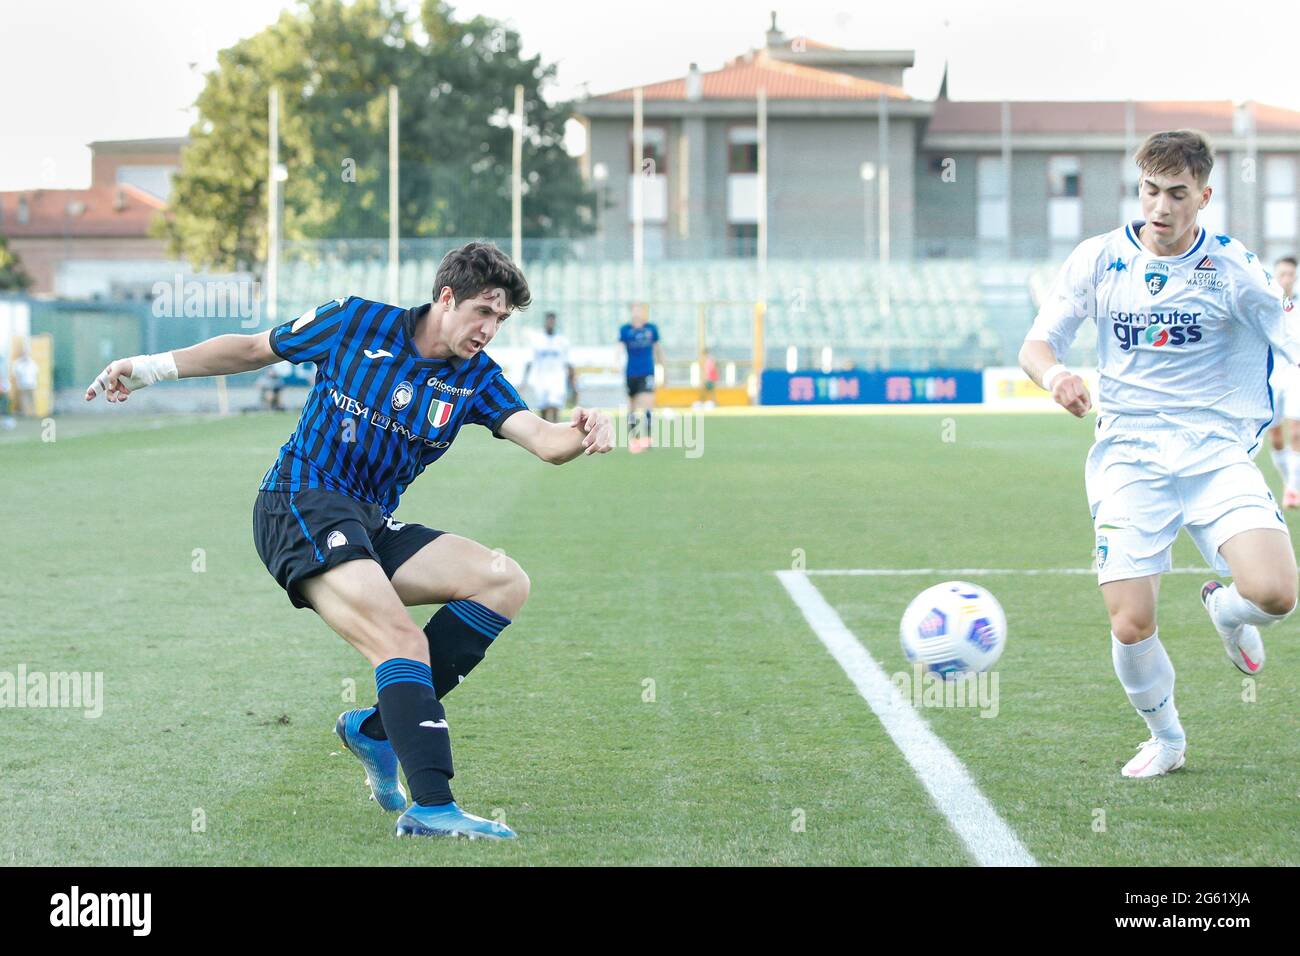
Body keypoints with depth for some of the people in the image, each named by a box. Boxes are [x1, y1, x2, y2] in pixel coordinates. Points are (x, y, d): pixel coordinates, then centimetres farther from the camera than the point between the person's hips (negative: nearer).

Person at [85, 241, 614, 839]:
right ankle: (431, 808, -35)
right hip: (300, 504, -6)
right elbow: (254, 349, 10)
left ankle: (378, 726, -5)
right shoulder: (357, 323, -4)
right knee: (404, 643, -26)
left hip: (372, 524, 6)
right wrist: (151, 368, 10)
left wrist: (581, 434, -34)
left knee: (504, 582, -10)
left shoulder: (476, 379, 5)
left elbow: (541, 439, -11)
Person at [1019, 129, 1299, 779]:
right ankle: (1165, 738, 19)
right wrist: (1054, 375, -18)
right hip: (1130, 458, 1)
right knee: (1130, 626, -12)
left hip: (1216, 453, -1)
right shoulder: (1099, 259, 3)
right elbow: (1036, 345, 3)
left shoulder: (1231, 267, -1)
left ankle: (1226, 609, 16)